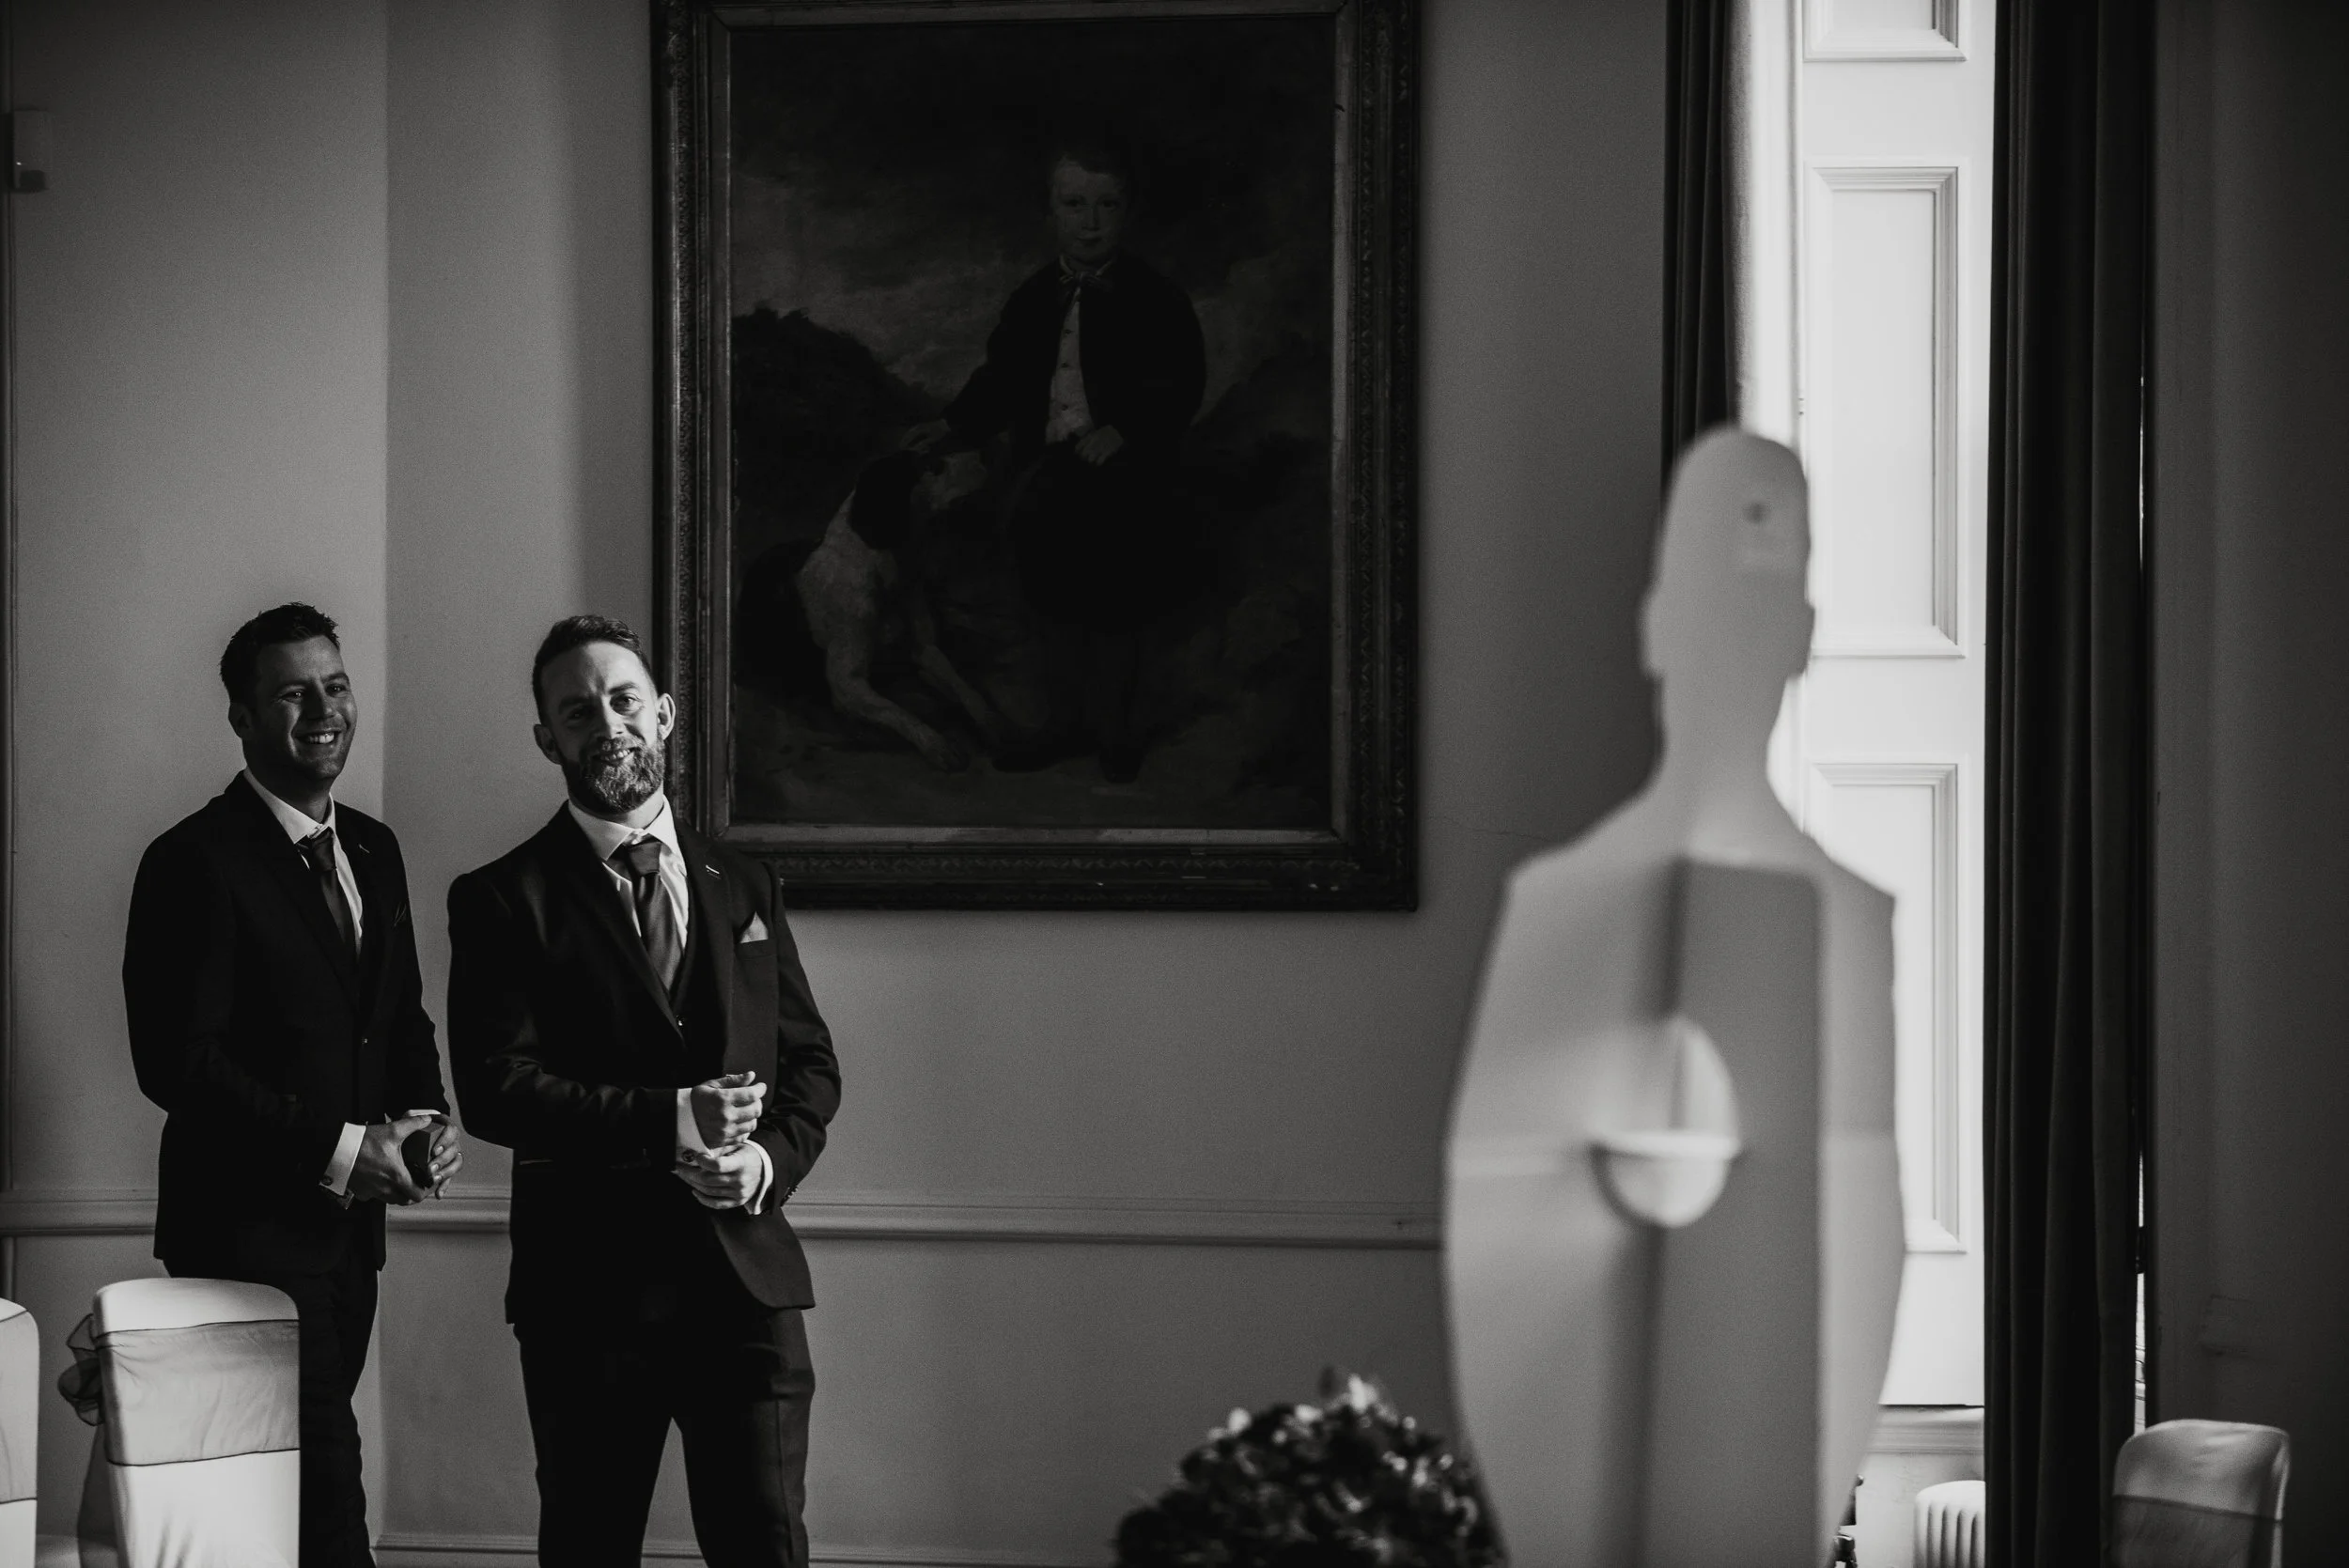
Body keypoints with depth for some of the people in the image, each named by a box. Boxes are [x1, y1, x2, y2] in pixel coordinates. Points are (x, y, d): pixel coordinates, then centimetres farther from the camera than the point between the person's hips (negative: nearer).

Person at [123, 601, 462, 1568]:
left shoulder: (372, 850, 14)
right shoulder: (197, 862, -10)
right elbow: (178, 1062, -15)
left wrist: (424, 1116, 0)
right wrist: (335, 1149, -17)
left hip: (349, 1221, 7)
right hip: (252, 1228, -7)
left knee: (313, 1473, 8)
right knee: (324, 1488, -11)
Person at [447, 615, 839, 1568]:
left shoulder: (743, 888, 15)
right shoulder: (505, 900, 1)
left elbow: (810, 1060, 16)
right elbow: (495, 1087, -9)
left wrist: (773, 1156, -6)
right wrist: (664, 1120, -18)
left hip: (747, 1274, 3)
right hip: (590, 1286, -2)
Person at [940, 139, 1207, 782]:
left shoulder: (1155, 299, -9)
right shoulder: (1032, 299, 5)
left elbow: (1179, 389, -13)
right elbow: (1001, 378, 10)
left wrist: (1121, 432, -27)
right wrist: (953, 427, -6)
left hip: (1121, 481, -4)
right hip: (1047, 481, 4)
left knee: (1115, 616, 7)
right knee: (1058, 610, 16)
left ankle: (1117, 736, 23)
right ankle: (1065, 724, 31)